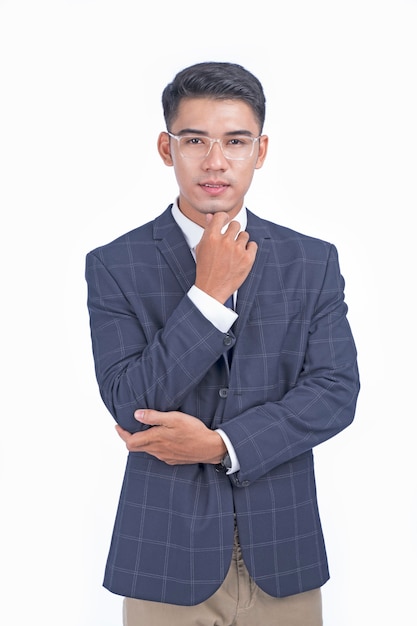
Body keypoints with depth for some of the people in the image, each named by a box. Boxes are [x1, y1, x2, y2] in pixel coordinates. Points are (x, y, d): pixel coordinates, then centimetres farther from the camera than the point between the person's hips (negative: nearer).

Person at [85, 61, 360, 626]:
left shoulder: (313, 262, 1)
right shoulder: (114, 265, -5)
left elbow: (336, 392, -6)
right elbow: (130, 404, -12)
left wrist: (219, 443, -14)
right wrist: (209, 294, -19)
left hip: (282, 549, 2)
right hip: (167, 555, -1)